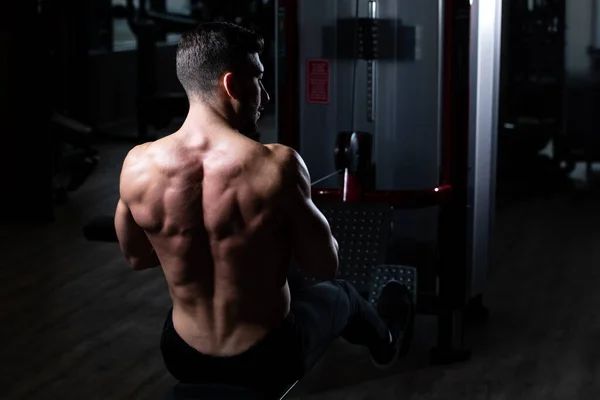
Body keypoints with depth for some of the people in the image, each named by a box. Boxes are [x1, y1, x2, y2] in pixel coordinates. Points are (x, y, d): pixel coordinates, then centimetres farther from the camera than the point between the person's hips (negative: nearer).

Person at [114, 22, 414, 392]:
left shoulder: (138, 165, -17)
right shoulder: (277, 165, -26)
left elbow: (136, 258, 2)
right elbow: (326, 266, -12)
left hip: (183, 359, 3)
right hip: (267, 362, -2)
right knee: (339, 293, 33)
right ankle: (385, 341, 69)